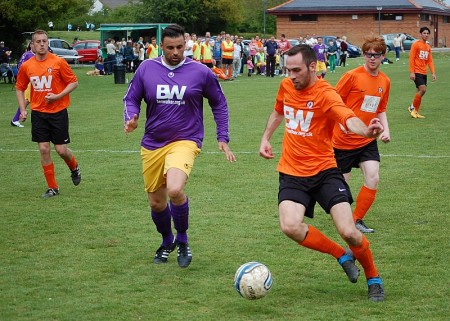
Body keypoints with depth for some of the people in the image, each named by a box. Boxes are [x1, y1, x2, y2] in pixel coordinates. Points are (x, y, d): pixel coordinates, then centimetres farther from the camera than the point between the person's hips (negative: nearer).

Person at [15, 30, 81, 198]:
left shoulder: (58, 62, -9)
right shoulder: (26, 66, 1)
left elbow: (74, 82, -4)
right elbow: (19, 88, 13)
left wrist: (57, 96, -16)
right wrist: (23, 109, 2)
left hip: (58, 111, -3)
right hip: (38, 113, 3)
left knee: (61, 149, -1)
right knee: (44, 149, -1)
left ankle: (74, 168, 33)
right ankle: (52, 187, 10)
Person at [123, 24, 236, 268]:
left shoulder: (201, 72, -4)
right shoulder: (146, 69, -2)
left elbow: (219, 104, 9)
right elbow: (131, 99, 9)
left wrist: (223, 138, 6)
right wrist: (131, 119, -12)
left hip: (185, 141, -3)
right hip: (152, 144, 3)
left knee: (175, 190, -29)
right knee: (156, 202, 11)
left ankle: (182, 240, -2)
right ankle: (167, 242, 42)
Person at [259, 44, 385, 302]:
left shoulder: (325, 94, -16)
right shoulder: (286, 86, 3)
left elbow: (348, 118, -36)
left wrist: (365, 130, -57)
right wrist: (266, 138, 22)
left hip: (324, 170, -4)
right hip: (292, 173, 4)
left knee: (348, 232, -15)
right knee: (290, 226, -23)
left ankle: (374, 279, 17)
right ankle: (343, 256, 4)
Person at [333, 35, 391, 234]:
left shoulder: (385, 81, 6)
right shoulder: (353, 76, -12)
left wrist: (385, 129, 3)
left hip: (367, 141, 4)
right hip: (343, 140, -4)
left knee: (373, 179, -13)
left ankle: (357, 220, 4)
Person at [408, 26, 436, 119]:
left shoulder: (428, 47, 14)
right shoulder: (416, 45, -6)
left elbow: (430, 61, 15)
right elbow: (411, 59, -10)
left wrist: (433, 73, 5)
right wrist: (411, 72, -15)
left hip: (424, 73, 7)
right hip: (417, 72, -7)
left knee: (419, 92, 7)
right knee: (423, 89, -18)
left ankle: (415, 112, 15)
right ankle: (412, 107, -4)